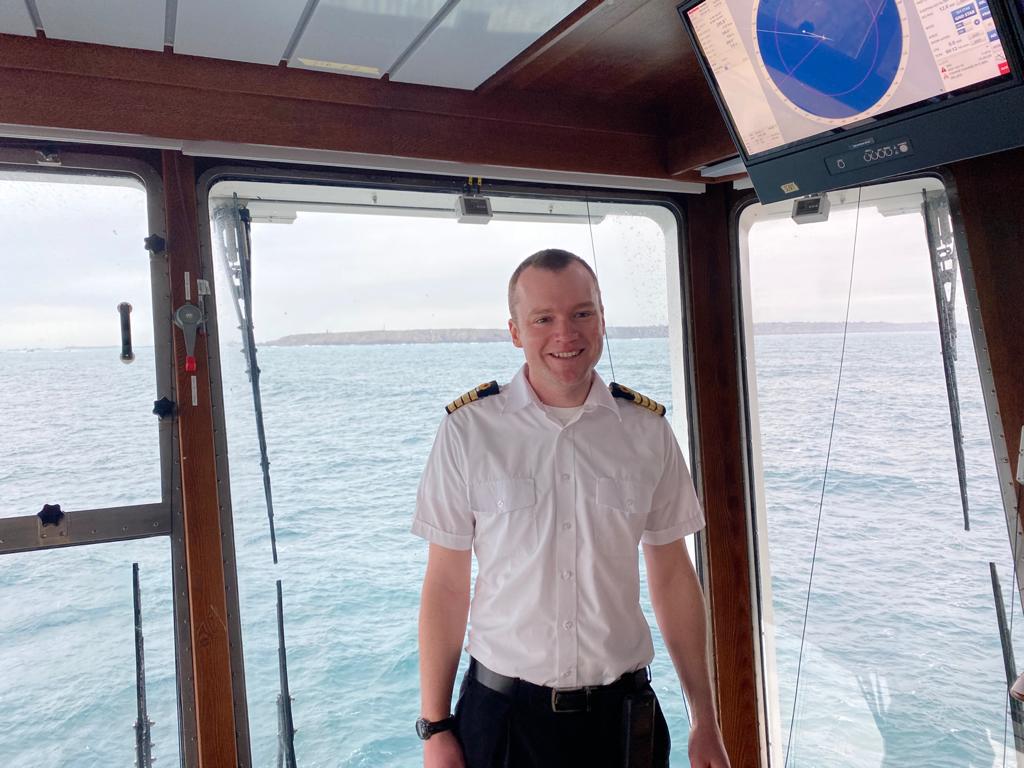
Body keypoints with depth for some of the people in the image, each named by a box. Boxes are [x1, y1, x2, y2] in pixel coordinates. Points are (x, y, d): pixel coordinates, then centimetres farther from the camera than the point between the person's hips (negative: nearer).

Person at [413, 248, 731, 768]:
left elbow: (673, 576, 2)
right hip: (501, 716, -1)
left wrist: (705, 722, 4)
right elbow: (444, 584, -6)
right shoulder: (469, 429, -10)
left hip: (621, 715, 2)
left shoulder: (648, 430, -3)